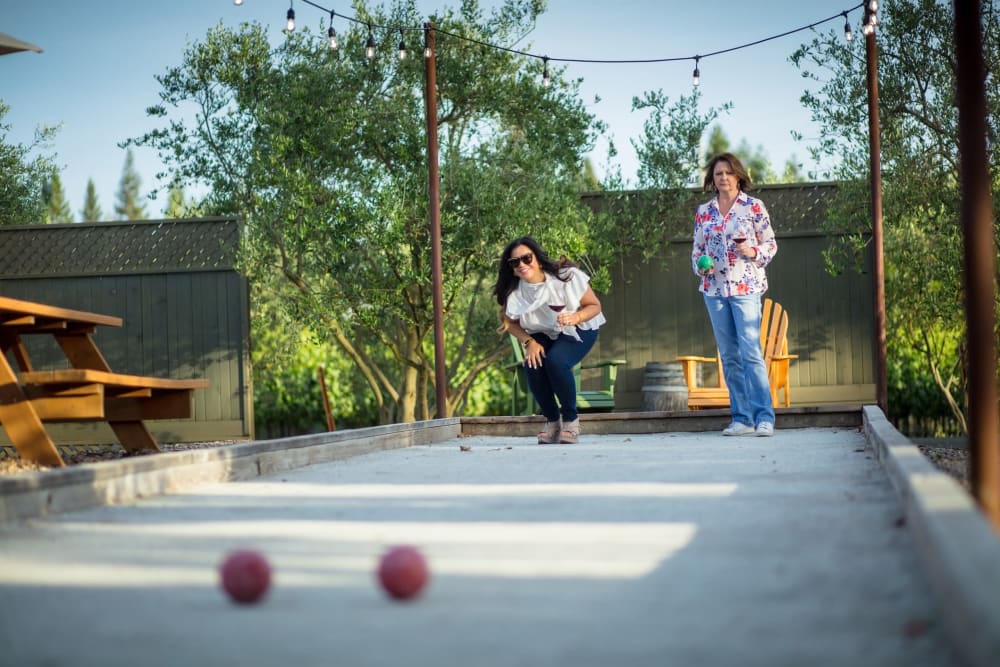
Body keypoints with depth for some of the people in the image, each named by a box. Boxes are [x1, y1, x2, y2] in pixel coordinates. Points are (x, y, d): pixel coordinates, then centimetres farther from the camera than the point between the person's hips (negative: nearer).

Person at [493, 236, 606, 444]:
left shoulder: (567, 277, -29)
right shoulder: (513, 292, -19)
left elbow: (595, 306, -17)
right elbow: (511, 322, -1)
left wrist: (575, 317, -38)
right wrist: (529, 342, -17)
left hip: (579, 331, -4)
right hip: (544, 334, 4)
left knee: (556, 361, -32)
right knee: (533, 365, -25)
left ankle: (571, 420, -11)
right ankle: (552, 421, -2)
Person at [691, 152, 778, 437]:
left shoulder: (754, 207, 1)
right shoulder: (703, 212, 11)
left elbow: (771, 244, 3)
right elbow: (697, 249, 15)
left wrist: (753, 252, -16)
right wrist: (700, 266, -5)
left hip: (746, 287, -4)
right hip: (714, 288, 4)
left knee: (750, 351, -13)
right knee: (729, 356, 6)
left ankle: (764, 416, -10)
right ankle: (742, 418, 11)